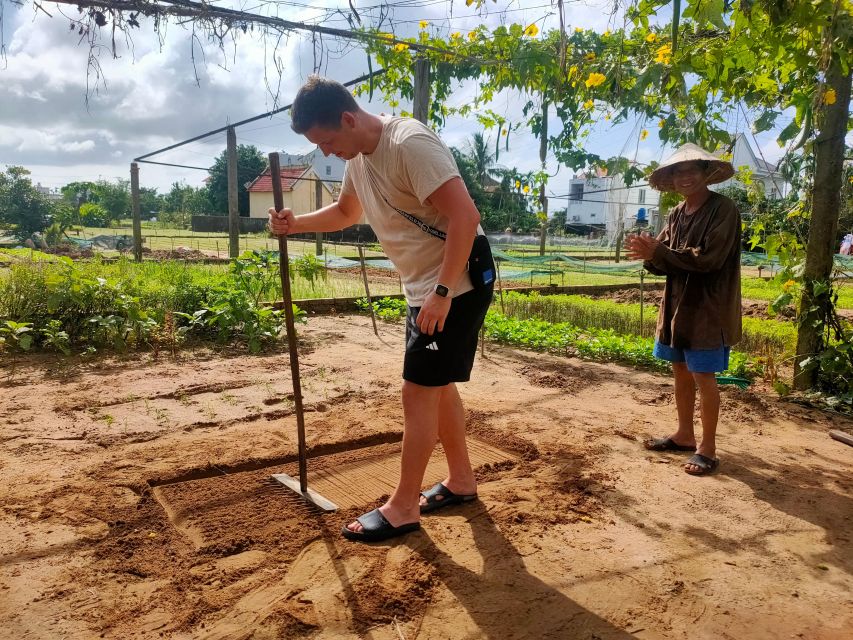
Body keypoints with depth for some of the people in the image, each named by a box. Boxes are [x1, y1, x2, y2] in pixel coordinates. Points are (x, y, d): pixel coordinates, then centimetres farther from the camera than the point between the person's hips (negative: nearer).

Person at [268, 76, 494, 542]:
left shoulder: (410, 143, -21)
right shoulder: (358, 156, 9)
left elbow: (465, 216, -27)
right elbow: (345, 212, 25)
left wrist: (442, 293, -29)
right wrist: (294, 224, 8)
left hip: (458, 284, -10)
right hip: (423, 287, 10)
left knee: (419, 391, -5)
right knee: (437, 386, 16)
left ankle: (402, 508, 9)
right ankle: (461, 481, 33)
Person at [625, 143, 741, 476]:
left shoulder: (723, 209, -11)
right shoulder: (676, 214, 9)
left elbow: (709, 259, -22)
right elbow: (665, 262, 6)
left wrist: (658, 252, -23)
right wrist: (649, 254, -17)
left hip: (707, 310, -7)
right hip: (676, 306, 7)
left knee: (703, 377, -2)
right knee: (681, 372, 14)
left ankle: (707, 448, 10)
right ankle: (684, 435, 28)